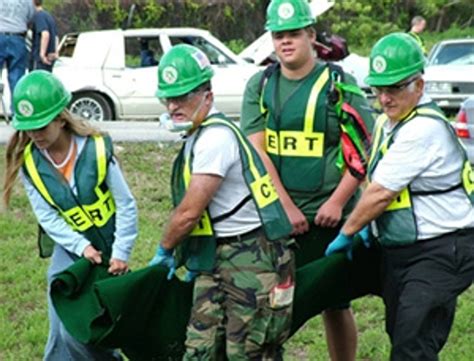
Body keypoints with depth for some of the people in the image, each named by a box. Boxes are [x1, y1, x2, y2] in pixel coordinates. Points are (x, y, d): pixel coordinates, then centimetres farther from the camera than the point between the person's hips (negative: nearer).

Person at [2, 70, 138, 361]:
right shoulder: (27, 161, -12)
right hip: (71, 248, 2)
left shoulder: (97, 149, -19)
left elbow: (126, 205, -13)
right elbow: (47, 216, -8)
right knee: (67, 331, -4)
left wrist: (121, 253, -14)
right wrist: (82, 247, -19)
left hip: (109, 247, -2)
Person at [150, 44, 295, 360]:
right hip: (219, 256, 10)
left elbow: (188, 213, -17)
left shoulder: (216, 138, -18)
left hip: (253, 255, -10)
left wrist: (165, 250, 0)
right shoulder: (200, 136, 14)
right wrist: (195, 257, 17)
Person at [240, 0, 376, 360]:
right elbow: (256, 152, -3)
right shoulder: (260, 86, 5)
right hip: (274, 213, 2)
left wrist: (337, 202, -14)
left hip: (329, 214, -2)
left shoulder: (339, 83, -2)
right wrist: (286, 207, -13)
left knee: (335, 303, 6)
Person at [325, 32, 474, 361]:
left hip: (440, 252, -10)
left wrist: (347, 233, -8)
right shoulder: (386, 123, 10)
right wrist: (367, 223, 8)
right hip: (398, 250, 10)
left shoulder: (425, 128, -21)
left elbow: (381, 193, -20)